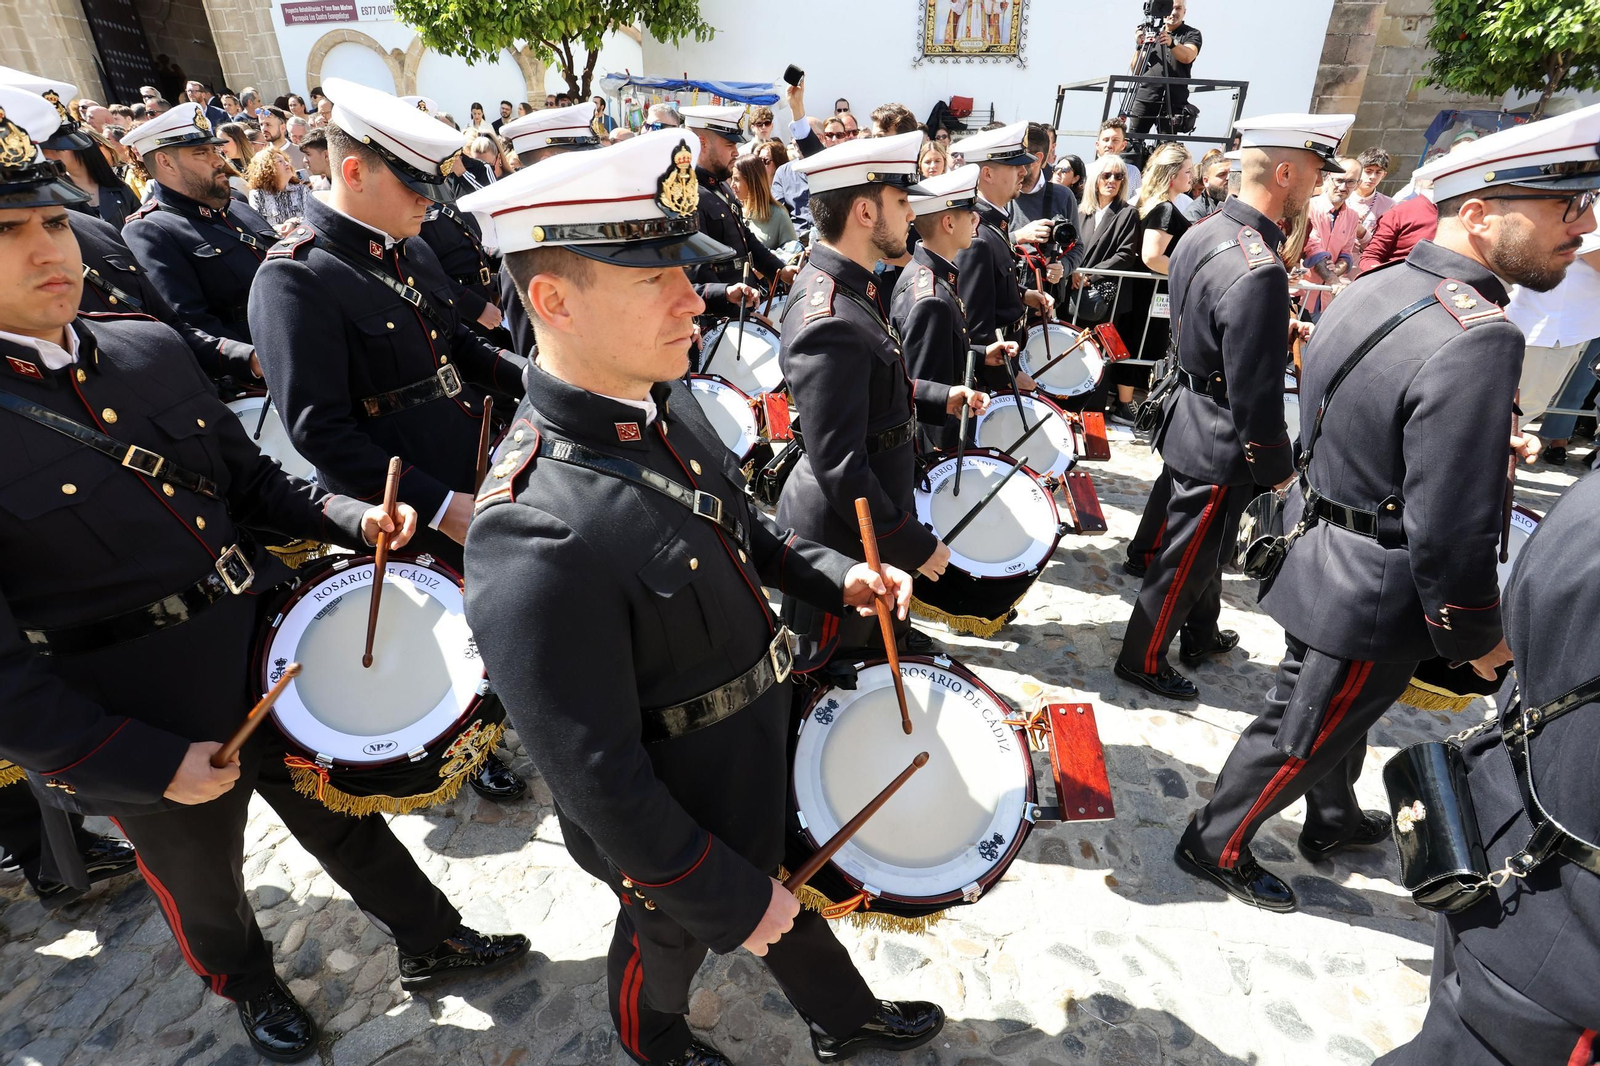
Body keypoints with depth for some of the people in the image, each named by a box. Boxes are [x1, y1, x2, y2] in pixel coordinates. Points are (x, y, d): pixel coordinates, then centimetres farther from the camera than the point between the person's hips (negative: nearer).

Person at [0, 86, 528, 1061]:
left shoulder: (151, 348, -3)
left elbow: (249, 476, 9)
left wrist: (349, 519, -9)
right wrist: (150, 763, -19)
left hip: (274, 652, 5)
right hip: (148, 735, -4)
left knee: (343, 815, 23)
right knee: (204, 885, 24)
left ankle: (434, 940, 46)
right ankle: (248, 985, 55)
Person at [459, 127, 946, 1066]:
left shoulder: (668, 400, -12)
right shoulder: (535, 537, -37)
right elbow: (599, 783, -29)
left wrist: (831, 575, -7)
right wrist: (733, 900, -18)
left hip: (769, 748, 7)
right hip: (679, 826, -6)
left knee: (794, 889, 31)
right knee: (669, 944, 27)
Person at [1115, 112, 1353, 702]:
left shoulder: (1204, 232, 0)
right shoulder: (1259, 272, -29)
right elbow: (1256, 394, -25)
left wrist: (1279, 329, 13)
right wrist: (1278, 466, -11)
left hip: (1191, 412, 9)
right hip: (1220, 446, -9)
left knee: (1207, 542, 25)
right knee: (1186, 557, 7)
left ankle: (1201, 635, 45)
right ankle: (1143, 660, 25)